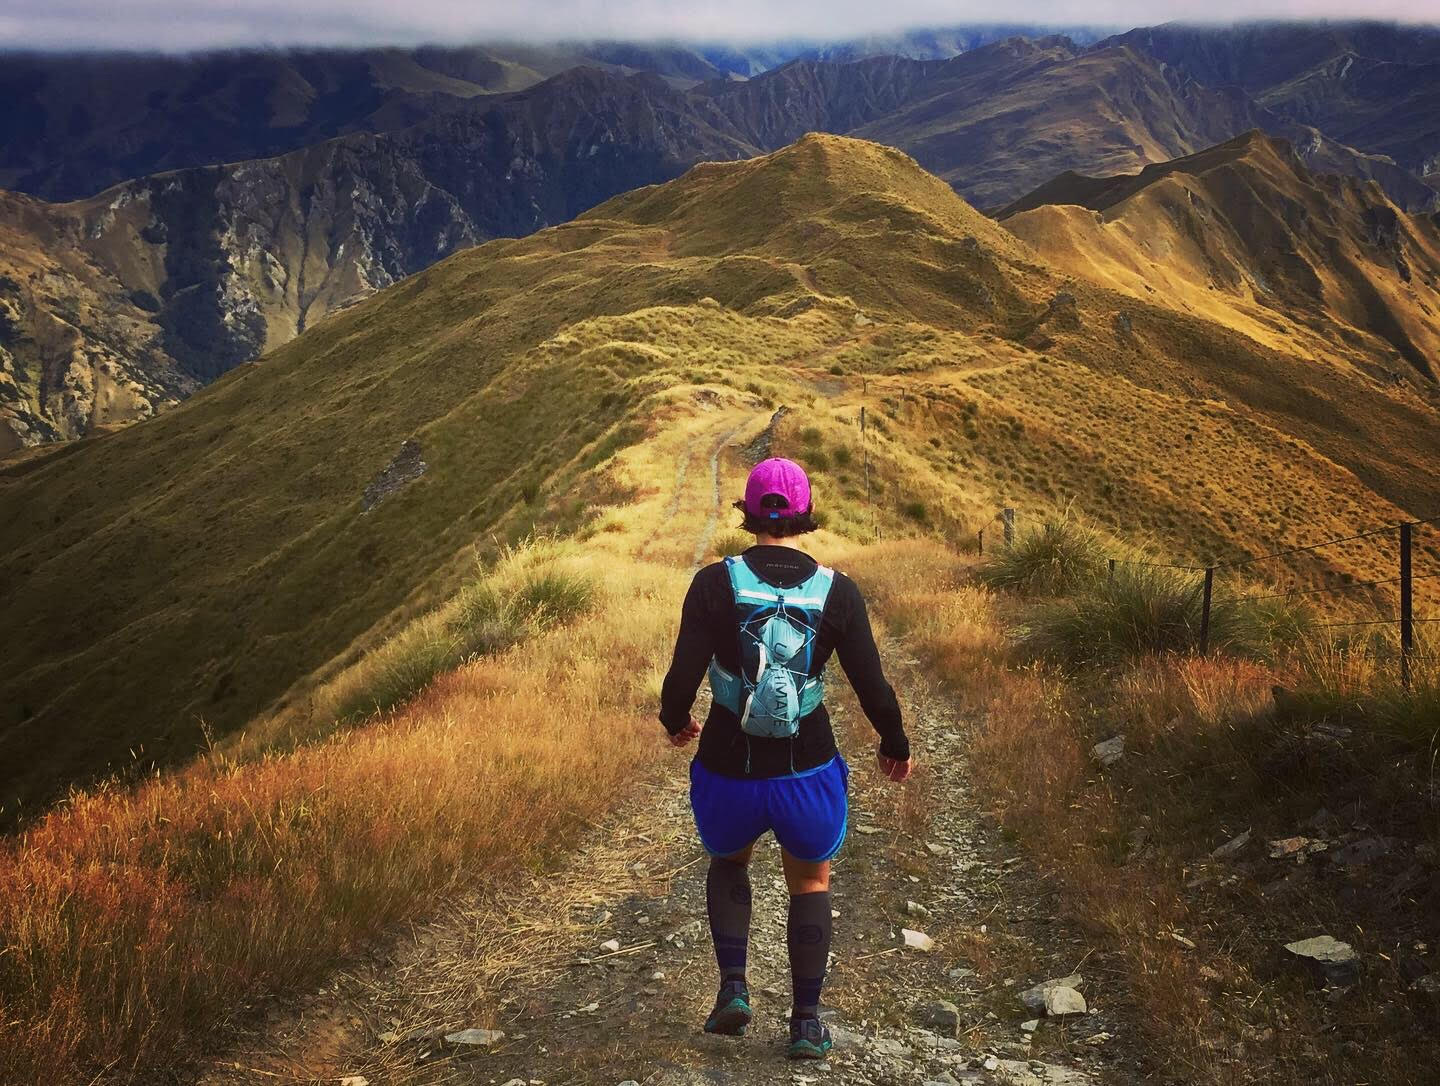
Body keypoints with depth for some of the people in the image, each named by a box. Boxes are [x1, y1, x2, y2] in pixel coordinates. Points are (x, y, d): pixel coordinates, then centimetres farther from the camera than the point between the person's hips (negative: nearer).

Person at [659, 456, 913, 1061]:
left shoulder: (715, 583, -12)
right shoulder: (837, 591, -8)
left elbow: (682, 679, -15)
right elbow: (872, 686, -6)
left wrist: (675, 720, 8)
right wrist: (895, 745, 13)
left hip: (729, 772, 0)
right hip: (806, 773, 0)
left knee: (728, 861, 31)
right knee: (810, 882, 25)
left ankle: (733, 987, 16)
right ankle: (807, 1023, 23)